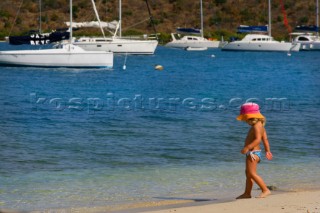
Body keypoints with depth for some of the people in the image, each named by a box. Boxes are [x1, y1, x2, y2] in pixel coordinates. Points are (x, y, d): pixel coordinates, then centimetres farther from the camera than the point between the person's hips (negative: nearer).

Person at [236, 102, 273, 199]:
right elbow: (265, 139, 17)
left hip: (253, 152, -11)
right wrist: (267, 151, 20)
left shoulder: (256, 126, -18)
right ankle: (247, 193, 23)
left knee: (252, 173, -14)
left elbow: (258, 139, -30)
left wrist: (247, 147, -34)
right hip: (252, 153, 11)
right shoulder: (260, 125, 14)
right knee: (248, 173, 16)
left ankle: (265, 190, -14)